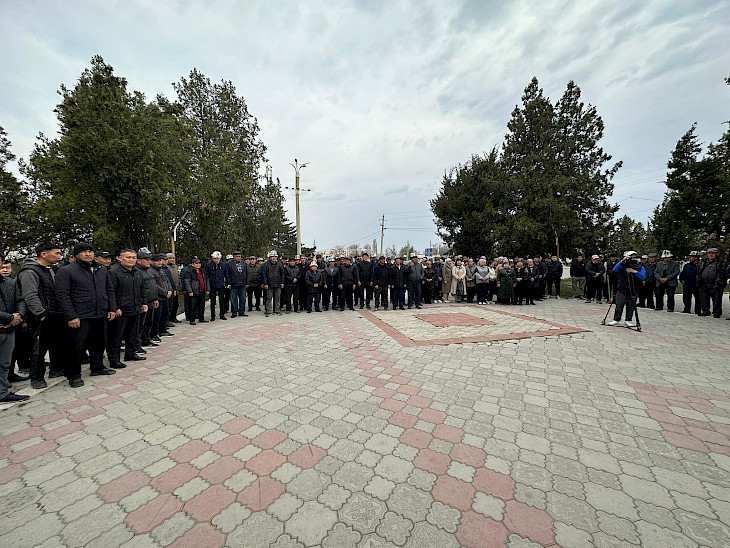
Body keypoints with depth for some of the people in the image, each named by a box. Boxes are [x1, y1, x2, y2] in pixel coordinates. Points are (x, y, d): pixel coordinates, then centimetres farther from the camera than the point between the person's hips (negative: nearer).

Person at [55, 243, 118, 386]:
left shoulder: (102, 270, 13)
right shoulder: (66, 271, -5)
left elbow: (110, 291, 18)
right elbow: (62, 295, -10)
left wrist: (112, 308, 9)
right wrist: (71, 317, -16)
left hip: (101, 315, 6)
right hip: (80, 317, -5)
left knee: (99, 343, 16)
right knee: (76, 346, 1)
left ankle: (98, 367, 32)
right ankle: (73, 375, 16)